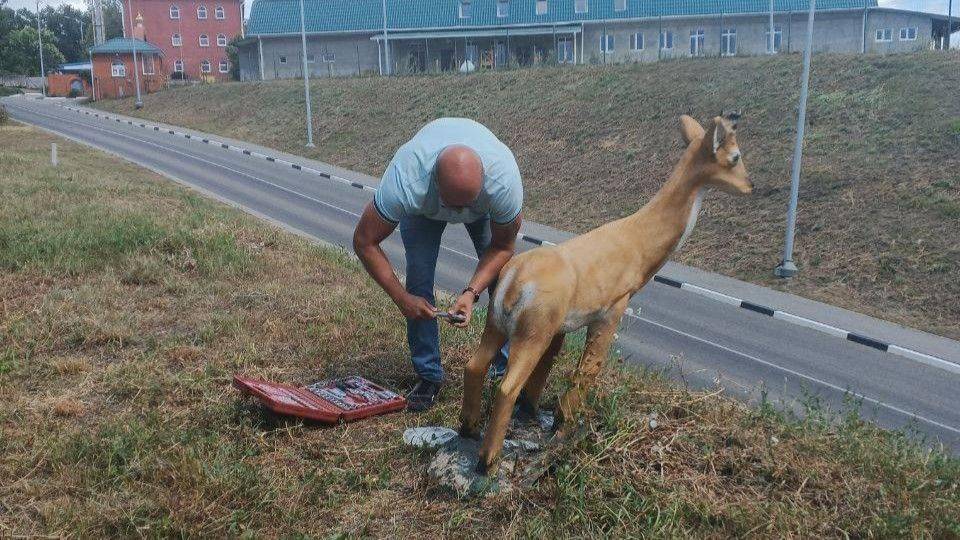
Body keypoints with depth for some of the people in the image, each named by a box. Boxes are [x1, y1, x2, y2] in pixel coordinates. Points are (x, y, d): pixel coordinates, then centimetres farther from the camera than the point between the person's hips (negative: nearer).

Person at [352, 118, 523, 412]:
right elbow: (365, 242, -30)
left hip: (486, 203, 1)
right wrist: (402, 298, -32)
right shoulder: (405, 185, -45)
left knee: (501, 278, -10)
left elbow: (502, 247, -23)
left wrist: (471, 292, -36)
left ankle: (507, 368, 7)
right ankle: (428, 375, 3)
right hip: (424, 204, 0)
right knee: (418, 280, -12)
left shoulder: (504, 181, -42)